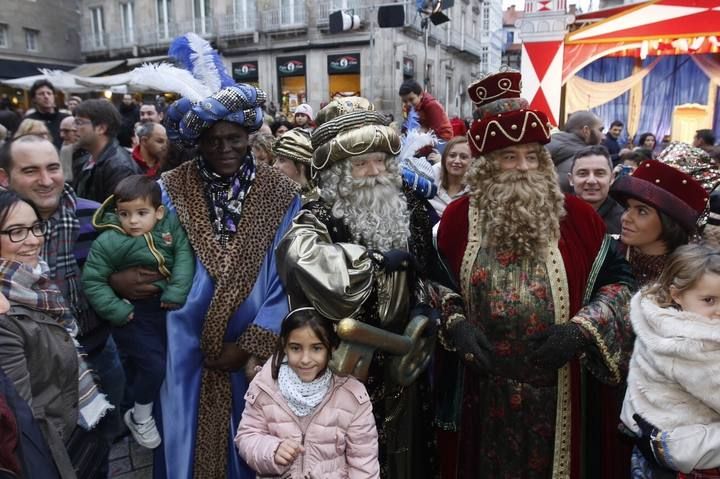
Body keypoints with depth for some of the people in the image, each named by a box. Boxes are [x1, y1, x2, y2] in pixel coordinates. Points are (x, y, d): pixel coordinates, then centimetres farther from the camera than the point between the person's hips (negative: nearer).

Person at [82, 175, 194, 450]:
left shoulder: (170, 225, -8)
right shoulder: (108, 242, -14)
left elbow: (184, 255, -15)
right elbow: (92, 281, -10)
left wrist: (177, 292, -24)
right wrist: (117, 311, -15)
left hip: (168, 307, 5)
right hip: (135, 314, -4)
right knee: (154, 366, -9)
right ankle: (140, 418, 19)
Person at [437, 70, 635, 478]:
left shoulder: (577, 216, -5)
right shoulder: (458, 218, -3)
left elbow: (619, 281, 3)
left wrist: (582, 329, -13)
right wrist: (454, 325, -11)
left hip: (558, 392, 0)